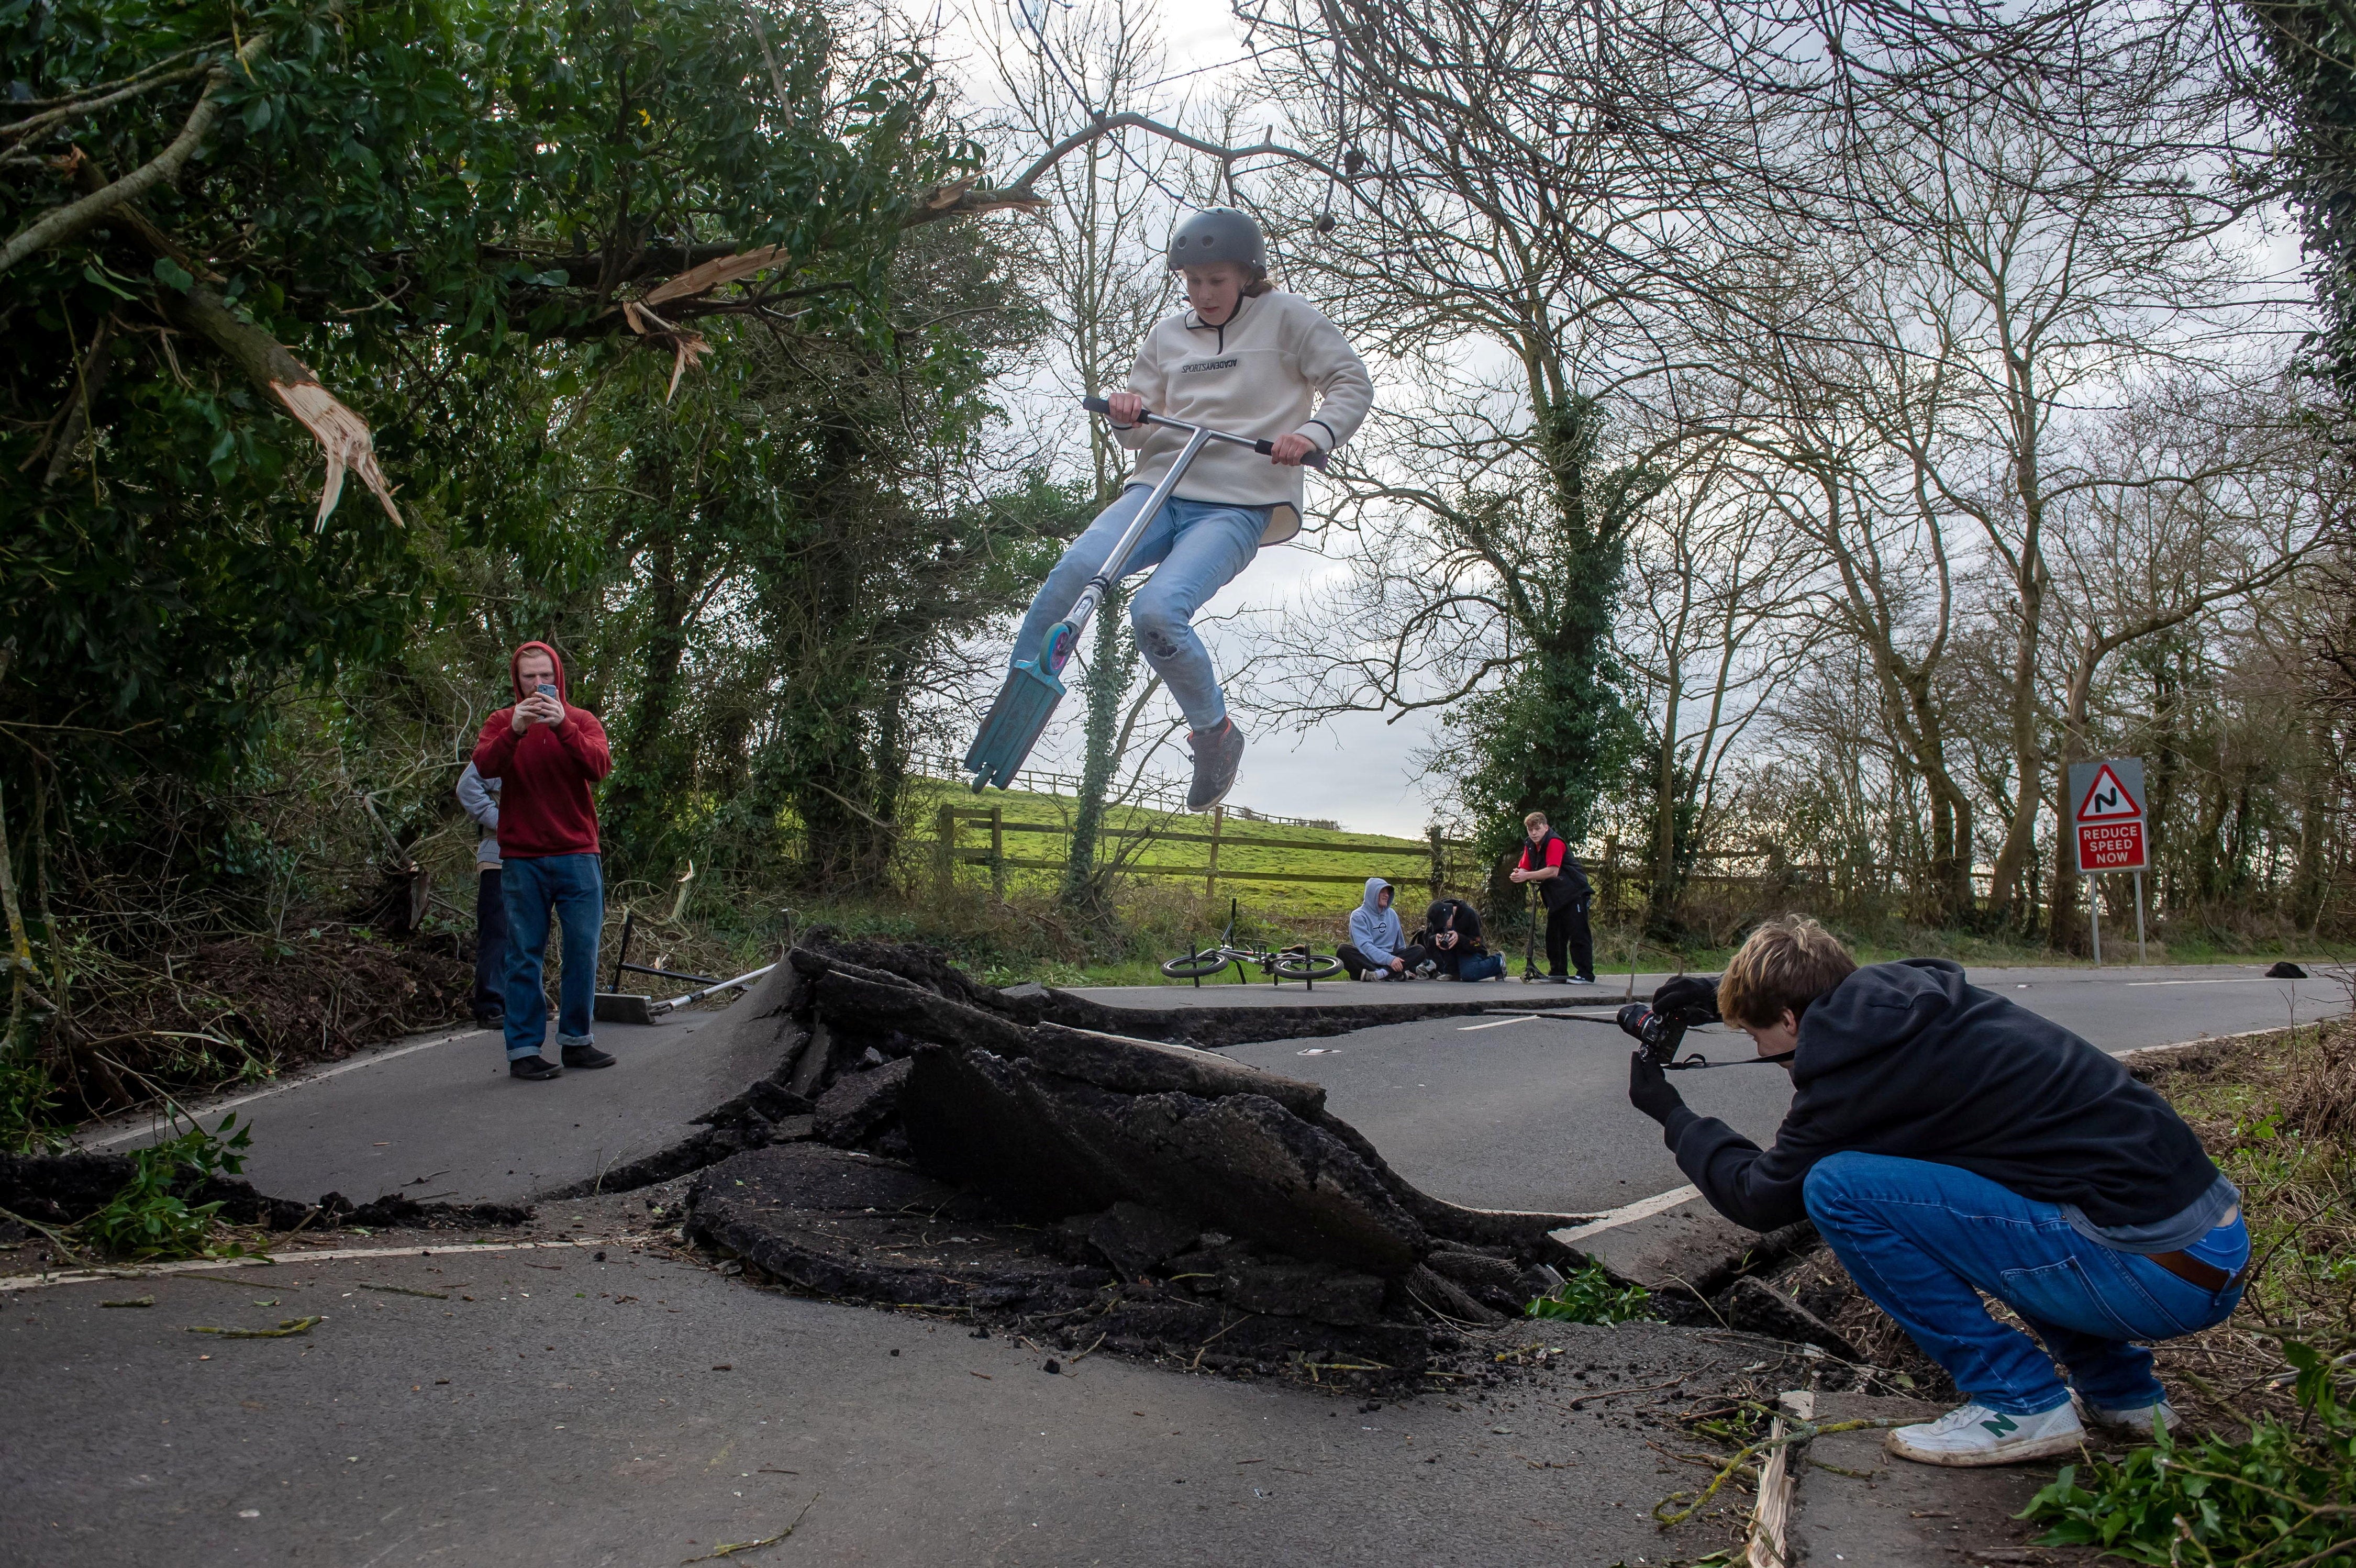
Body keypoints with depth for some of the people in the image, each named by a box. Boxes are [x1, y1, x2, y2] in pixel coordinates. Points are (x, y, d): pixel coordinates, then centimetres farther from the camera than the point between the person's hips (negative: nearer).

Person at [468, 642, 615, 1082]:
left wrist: (563, 726, -25)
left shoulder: (582, 720, 7)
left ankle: (576, 1040, 15)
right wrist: (514, 730, -27)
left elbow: (599, 767, -12)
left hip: (577, 854, 1)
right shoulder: (502, 721, 7)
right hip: (522, 859, -1)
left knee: (583, 950, 2)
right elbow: (484, 766, -11)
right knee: (524, 955, 0)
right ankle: (523, 1050, 4)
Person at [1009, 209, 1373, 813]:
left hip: (1237, 505, -4)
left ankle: (1215, 735, -2)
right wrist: (1128, 418, -4)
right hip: (1160, 487, 4)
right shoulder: (1167, 335, 19)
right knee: (1073, 572, -25)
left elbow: (1353, 383, 3)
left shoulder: (1287, 318, 6)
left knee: (1157, 611, -29)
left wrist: (1314, 433, -16)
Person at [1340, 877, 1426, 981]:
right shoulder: (1358, 916, -3)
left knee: (1420, 951, -17)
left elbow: (1400, 946, 23)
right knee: (1343, 950, -34)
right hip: (1365, 961, -5)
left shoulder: (1392, 914, 16)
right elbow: (1365, 945, -17)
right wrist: (1389, 959, -27)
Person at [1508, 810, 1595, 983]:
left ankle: (1586, 975, -7)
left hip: (1574, 893, -9)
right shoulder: (1530, 846, 7)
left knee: (1578, 934, -9)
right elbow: (1524, 869, 1)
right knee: (1554, 936, 10)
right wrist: (1518, 874, -23)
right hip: (1555, 897, 9)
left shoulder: (1555, 843, -18)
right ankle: (1557, 973, 17)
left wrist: (1527, 876, -30)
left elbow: (1552, 871, -27)